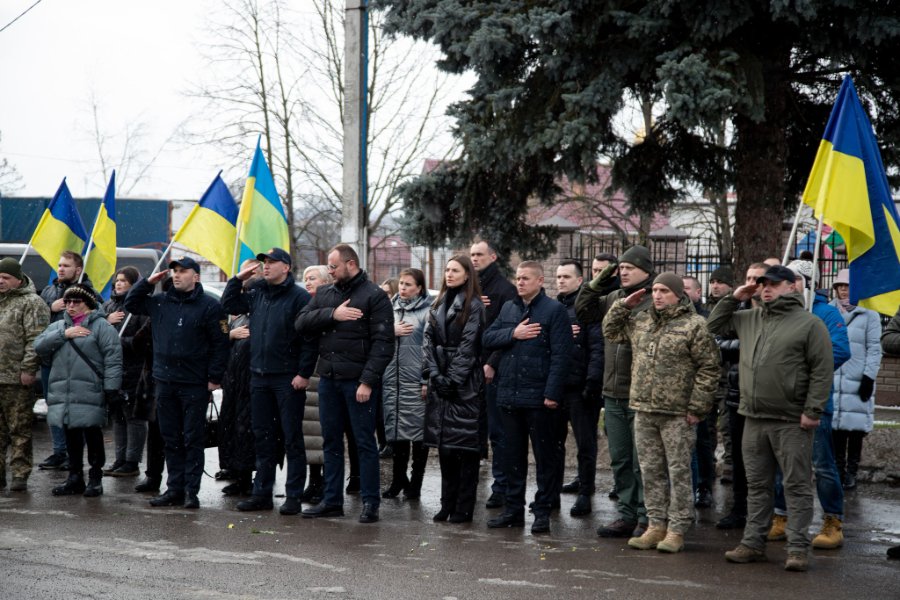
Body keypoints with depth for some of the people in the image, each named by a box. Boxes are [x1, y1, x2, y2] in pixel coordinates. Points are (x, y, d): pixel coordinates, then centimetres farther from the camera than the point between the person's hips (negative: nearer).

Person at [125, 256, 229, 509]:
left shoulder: (209, 306, -5)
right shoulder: (160, 301, 11)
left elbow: (220, 344, -6)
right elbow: (130, 304, 24)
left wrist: (215, 378, -11)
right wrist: (147, 282, 9)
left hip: (195, 385, -6)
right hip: (165, 383, 6)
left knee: (192, 439, -1)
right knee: (171, 440, 10)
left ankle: (191, 490, 3)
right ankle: (174, 488, 16)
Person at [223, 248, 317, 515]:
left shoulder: (299, 297, -9)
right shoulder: (256, 293, 12)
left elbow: (309, 338, -12)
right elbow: (228, 305, 23)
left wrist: (304, 373, -16)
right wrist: (238, 279, 9)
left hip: (288, 378, -7)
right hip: (259, 376, 7)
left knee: (292, 438, 0)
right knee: (262, 436, 11)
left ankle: (293, 495, 4)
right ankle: (262, 493, 18)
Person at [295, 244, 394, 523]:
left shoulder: (374, 296, -5)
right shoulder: (325, 294, 14)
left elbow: (382, 343, -11)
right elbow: (301, 323, 2)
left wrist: (368, 381, -18)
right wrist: (332, 314, -12)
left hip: (357, 382, -6)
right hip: (328, 379, 6)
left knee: (365, 442, -1)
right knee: (331, 441, 11)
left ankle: (370, 502, 4)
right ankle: (332, 500, 19)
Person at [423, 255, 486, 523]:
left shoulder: (473, 306, -5)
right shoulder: (438, 305, 14)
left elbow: (468, 346, -11)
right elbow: (429, 340, 8)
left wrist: (453, 379, -14)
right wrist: (434, 375, -6)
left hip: (466, 383, -6)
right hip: (441, 382, 6)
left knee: (466, 445, -4)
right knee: (444, 445, 9)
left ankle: (464, 507, 0)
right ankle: (448, 503, 16)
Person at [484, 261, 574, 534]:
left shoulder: (555, 310, -5)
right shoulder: (508, 309, 14)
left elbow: (561, 355, -11)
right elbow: (488, 338, 8)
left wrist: (552, 393, -18)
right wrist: (513, 334, -9)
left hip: (539, 398, -6)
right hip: (509, 395, 6)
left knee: (545, 457, 2)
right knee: (512, 455, 12)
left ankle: (543, 511, 9)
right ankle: (514, 509, 20)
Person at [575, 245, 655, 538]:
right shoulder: (613, 297, 13)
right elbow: (582, 312, 20)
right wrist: (597, 284, 9)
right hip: (613, 394, 8)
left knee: (642, 462, -1)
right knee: (620, 460, 15)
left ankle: (646, 519, 8)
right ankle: (627, 515, 24)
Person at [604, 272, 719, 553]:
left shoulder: (694, 325, -7)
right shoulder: (641, 321, 13)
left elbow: (709, 368, -9)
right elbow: (611, 330, 26)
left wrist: (696, 407, -12)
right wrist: (623, 305, 10)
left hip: (678, 414, -6)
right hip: (644, 411, 6)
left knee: (679, 472, 0)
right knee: (651, 471, 11)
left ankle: (677, 530, 5)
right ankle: (657, 525, 19)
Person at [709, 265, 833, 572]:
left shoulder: (809, 324, -4)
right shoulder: (748, 318, 14)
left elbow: (822, 371, -8)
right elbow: (714, 325, 25)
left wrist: (812, 411, -14)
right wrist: (733, 298, 11)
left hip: (792, 422, -6)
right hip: (754, 419, 6)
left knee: (797, 486, -1)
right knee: (757, 485, 12)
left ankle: (798, 548, 1)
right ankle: (753, 543, 19)